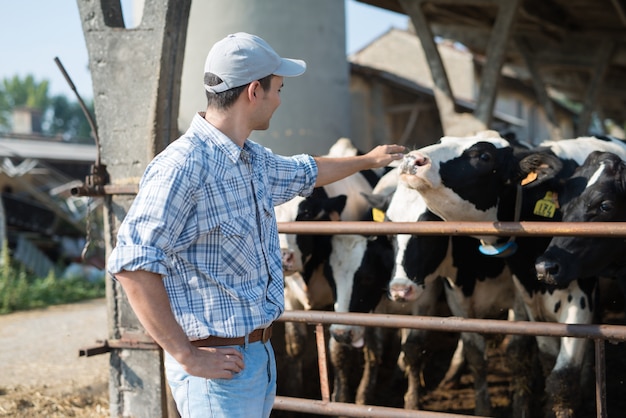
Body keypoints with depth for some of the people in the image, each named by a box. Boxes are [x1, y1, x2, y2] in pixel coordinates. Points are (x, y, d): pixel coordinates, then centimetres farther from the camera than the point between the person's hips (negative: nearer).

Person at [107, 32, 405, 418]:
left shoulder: (255, 160, 10)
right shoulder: (182, 168, -20)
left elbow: (305, 173, 33)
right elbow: (132, 265, -25)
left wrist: (367, 160, 47)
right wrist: (186, 356, -23)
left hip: (260, 355, 9)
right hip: (218, 364, -9)